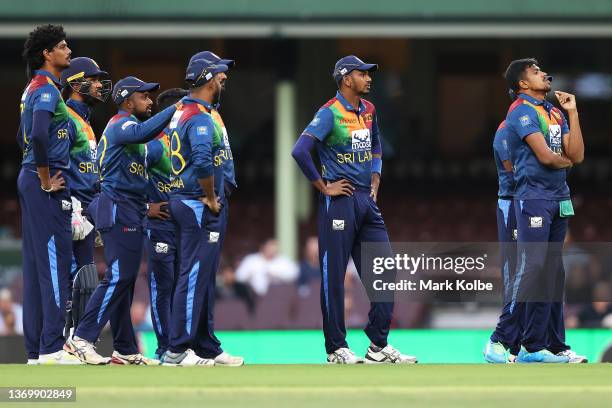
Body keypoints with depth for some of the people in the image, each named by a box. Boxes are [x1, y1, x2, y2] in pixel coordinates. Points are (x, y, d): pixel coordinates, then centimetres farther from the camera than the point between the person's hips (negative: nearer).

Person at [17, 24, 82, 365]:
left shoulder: (34, 89, 19)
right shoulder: (47, 89, -13)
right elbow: (39, 134, -27)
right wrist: (46, 180, -19)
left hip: (32, 180, 10)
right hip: (45, 185, -10)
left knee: (36, 263, 10)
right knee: (55, 261, -11)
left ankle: (35, 349, 12)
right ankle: (51, 348, -13)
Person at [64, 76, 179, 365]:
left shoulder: (125, 126, 24)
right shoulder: (121, 124, -10)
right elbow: (142, 132, -31)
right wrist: (175, 109, -31)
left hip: (132, 213, 11)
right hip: (119, 209, -11)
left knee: (125, 280, 11)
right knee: (118, 277, -15)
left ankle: (125, 350, 13)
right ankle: (82, 339, -18)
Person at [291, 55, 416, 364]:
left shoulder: (368, 110, 12)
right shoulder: (330, 113, -12)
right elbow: (300, 151, -21)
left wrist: (375, 179, 15)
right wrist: (323, 187, -15)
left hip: (366, 200, 8)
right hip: (340, 200, -8)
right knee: (334, 277, -1)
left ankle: (379, 345, 11)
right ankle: (336, 349, 4)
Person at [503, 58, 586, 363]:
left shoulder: (556, 113, 18)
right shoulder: (522, 111, -8)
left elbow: (577, 155, 7)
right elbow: (545, 156, -16)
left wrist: (572, 112, 6)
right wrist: (567, 162, 5)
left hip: (559, 198, 8)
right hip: (534, 198, -8)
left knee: (553, 273, 10)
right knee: (533, 269, -13)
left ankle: (554, 345, 13)